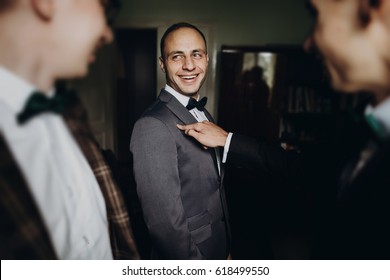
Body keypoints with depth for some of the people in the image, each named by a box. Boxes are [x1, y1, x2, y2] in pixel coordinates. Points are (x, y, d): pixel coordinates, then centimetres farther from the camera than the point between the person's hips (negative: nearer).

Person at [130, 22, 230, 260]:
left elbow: (215, 188, 6)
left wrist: (227, 247, 9)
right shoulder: (153, 126, -26)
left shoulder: (204, 115, 2)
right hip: (187, 257, -7)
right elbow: (165, 222, -26)